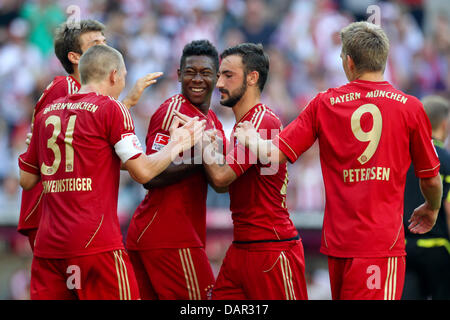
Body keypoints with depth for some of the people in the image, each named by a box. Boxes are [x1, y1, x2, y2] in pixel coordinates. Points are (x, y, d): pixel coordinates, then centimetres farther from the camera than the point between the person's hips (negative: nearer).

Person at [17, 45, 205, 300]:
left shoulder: (47, 113, 15)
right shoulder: (111, 108, -1)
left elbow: (27, 181, 19)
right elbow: (143, 172, -6)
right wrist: (176, 145, 10)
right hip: (95, 245, -6)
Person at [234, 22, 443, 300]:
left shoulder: (324, 104, 5)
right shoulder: (410, 107, 0)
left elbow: (274, 155, 5)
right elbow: (431, 180, 7)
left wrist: (251, 139, 26)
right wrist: (432, 209, 29)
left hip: (337, 241, 3)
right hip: (383, 242, -3)